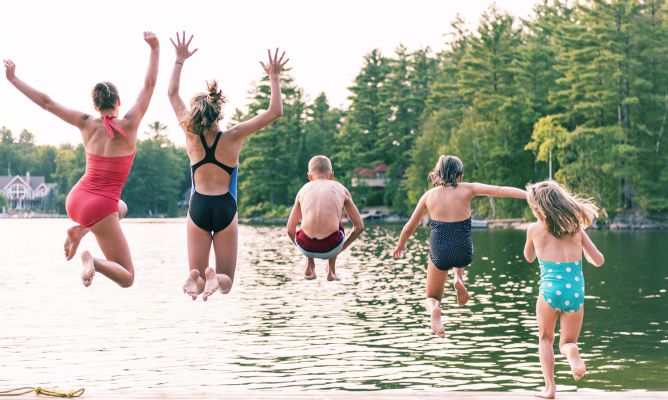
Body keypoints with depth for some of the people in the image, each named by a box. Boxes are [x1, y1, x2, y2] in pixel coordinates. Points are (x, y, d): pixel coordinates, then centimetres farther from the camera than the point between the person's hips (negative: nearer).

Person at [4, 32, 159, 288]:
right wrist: (155, 49, 5)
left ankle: (79, 230, 13)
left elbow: (46, 103, 5)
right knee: (127, 278, 2)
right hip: (100, 209, -5)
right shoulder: (129, 125, -7)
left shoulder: (87, 125, 1)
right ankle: (92, 261, -30)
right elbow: (149, 85, -1)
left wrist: (13, 79, 13)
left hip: (74, 201, 5)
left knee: (121, 207, 39)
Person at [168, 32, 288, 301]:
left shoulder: (191, 136, -5)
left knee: (198, 274, 9)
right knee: (226, 281, 7)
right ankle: (215, 278, -30)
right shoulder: (232, 137, -11)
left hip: (198, 208, 1)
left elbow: (172, 94, 8)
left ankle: (195, 279, -28)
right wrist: (274, 79, -2)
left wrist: (180, 60, 15)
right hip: (226, 210, -1)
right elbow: (275, 112, -8)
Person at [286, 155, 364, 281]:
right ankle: (331, 271, 29)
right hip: (331, 247, -1)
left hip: (306, 247, 1)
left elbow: (290, 229, 21)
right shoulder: (341, 189, 16)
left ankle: (309, 267, 29)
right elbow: (359, 226, 17)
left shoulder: (303, 190, 18)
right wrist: (343, 247, 32)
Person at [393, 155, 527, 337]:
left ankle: (435, 310, -16)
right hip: (464, 254, 0)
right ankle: (458, 278, 9)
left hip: (439, 254, 0)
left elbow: (409, 228, 13)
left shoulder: (429, 195, 4)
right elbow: (500, 190, -10)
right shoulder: (467, 189, -1)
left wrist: (400, 245, 30)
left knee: (432, 298, 22)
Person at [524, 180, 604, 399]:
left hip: (550, 290, -2)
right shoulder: (576, 227, 7)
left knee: (545, 339, 23)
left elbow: (529, 257, 22)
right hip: (576, 292, 2)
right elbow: (599, 261, 10)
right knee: (567, 341, 18)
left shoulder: (535, 228, 2)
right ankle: (572, 353, -18)